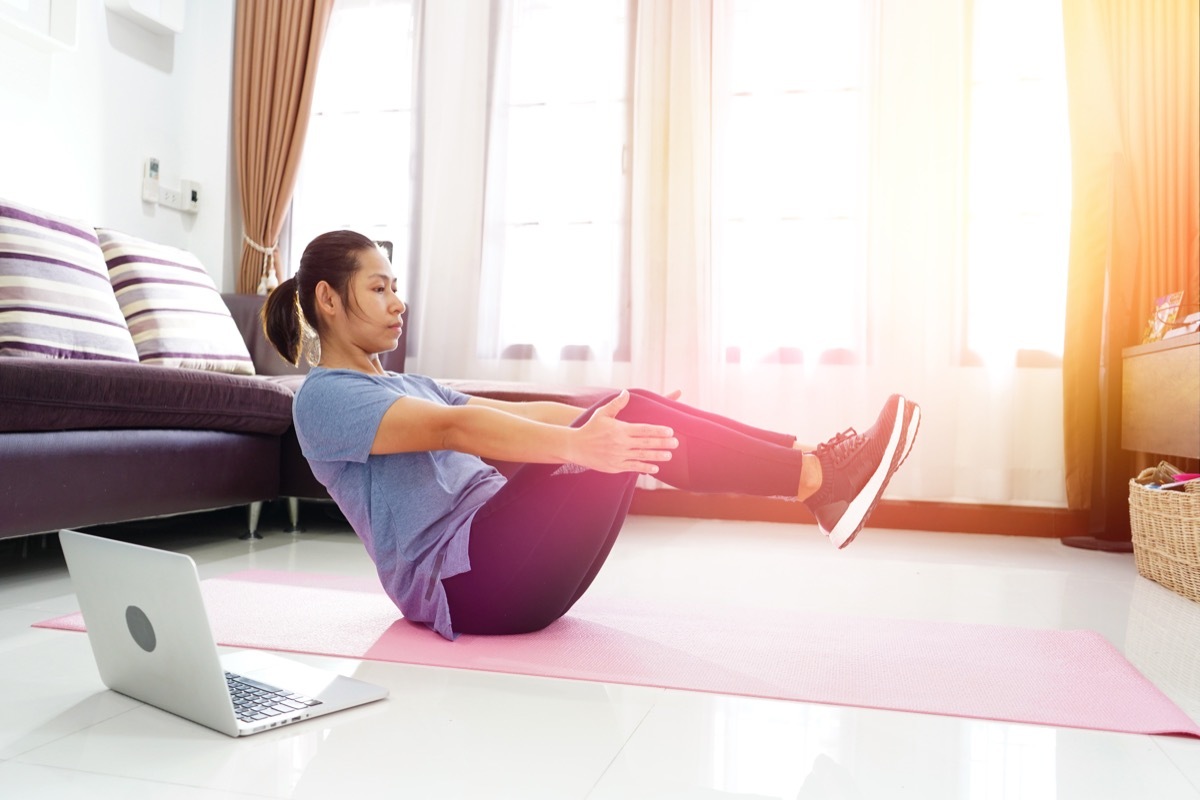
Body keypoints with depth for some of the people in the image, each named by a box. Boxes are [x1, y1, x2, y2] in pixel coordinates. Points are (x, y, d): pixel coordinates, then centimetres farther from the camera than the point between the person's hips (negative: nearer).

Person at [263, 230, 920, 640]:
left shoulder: (405, 386, 25)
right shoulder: (323, 399, -4)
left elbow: (519, 415, 17)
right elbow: (453, 428, -23)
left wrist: (611, 419, 10)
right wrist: (579, 443, -36)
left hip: (505, 557, 8)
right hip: (463, 581, -8)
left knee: (630, 418, -9)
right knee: (624, 424, -21)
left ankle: (812, 467, -11)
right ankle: (818, 480, -19)